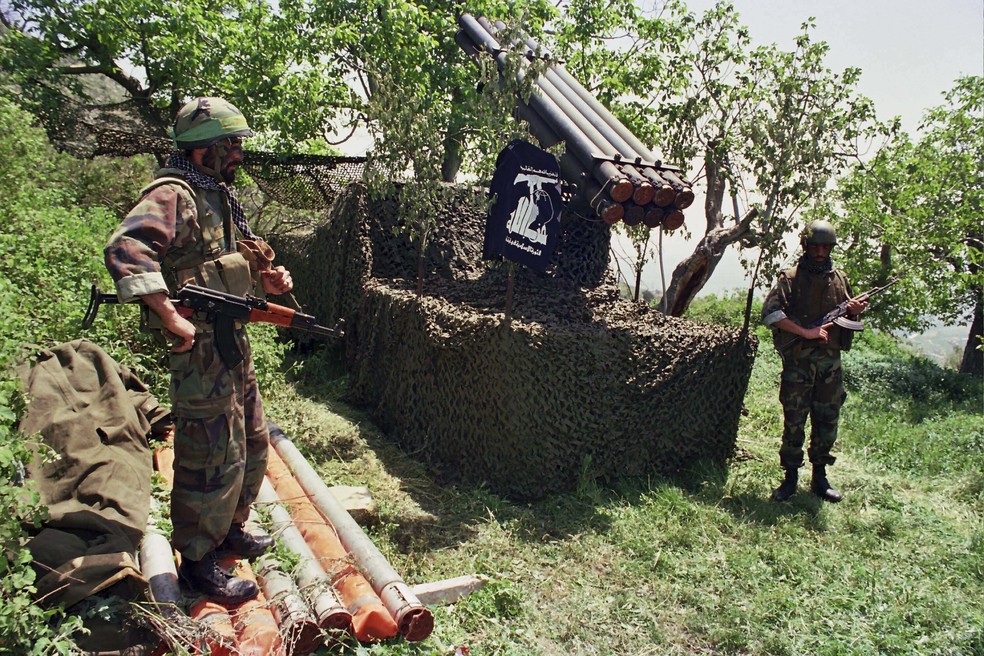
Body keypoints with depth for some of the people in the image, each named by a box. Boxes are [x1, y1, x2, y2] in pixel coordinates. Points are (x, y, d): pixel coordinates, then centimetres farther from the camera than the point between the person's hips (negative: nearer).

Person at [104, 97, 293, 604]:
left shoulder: (219, 195, 16)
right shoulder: (173, 195, -15)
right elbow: (125, 248, -32)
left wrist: (263, 281, 4)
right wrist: (170, 318, -34)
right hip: (201, 348, -10)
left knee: (253, 444, 20)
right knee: (214, 457, -1)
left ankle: (229, 529, 38)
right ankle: (197, 559, 16)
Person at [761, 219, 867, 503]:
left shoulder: (840, 279, 12)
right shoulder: (791, 278, -2)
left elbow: (847, 319, 22)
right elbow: (770, 313, -14)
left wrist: (855, 312, -2)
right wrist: (807, 332, -17)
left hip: (830, 361, 4)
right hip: (798, 361, -4)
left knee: (827, 421, 9)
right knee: (794, 421, 2)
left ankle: (820, 477, 22)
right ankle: (791, 477, 13)